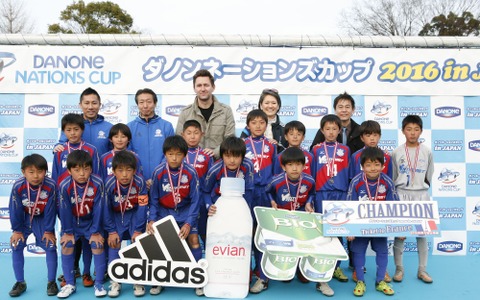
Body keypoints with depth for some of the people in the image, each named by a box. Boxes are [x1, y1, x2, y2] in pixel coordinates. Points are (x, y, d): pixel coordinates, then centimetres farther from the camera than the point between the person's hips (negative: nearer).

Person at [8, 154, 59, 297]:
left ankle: (51, 282, 7)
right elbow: (15, 209, -15)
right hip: (24, 219, 1)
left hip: (43, 219, -1)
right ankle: (20, 282, 12)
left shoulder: (51, 186, -30)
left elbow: (50, 210, -19)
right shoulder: (18, 186, -28)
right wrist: (17, 230, -7)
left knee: (50, 246, -8)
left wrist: (48, 230, -12)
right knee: (16, 246, -5)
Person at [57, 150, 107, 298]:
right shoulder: (64, 186, -24)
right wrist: (68, 232, -7)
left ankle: (99, 283, 3)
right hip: (72, 222, 1)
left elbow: (98, 209, -20)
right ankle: (69, 284, 8)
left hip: (92, 221, -1)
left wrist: (95, 232, -15)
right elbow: (64, 210, -14)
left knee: (97, 245, -12)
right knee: (66, 246, -8)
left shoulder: (97, 183, -27)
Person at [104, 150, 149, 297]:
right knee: (114, 243, -9)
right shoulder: (109, 184, -26)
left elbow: (142, 207, -19)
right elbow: (106, 209, -16)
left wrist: (138, 230, -17)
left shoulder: (140, 182, -27)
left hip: (135, 214, 0)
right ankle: (114, 282, 4)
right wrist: (111, 231, -15)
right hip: (116, 215, 1)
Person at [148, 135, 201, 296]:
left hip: (185, 212, -1)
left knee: (194, 239, -14)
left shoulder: (191, 172, -16)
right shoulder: (158, 172, -14)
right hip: (164, 212, 1)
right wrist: (151, 219, -15)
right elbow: (154, 199, -4)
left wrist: (189, 223, -17)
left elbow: (195, 200, -10)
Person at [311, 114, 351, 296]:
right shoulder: (316, 150, 4)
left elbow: (349, 175, 9)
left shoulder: (345, 150, 8)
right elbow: (312, 174, 5)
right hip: (322, 195, -2)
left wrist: (349, 194, 4)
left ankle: (336, 267, 25)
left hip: (340, 195, 2)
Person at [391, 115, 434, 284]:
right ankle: (399, 269, 11)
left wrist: (421, 189, 10)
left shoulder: (427, 152, 3)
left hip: (421, 195, 1)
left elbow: (429, 177, 10)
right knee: (399, 233, 0)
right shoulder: (397, 152, -1)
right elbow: (392, 177, 4)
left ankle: (422, 270, 16)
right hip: (401, 195, -1)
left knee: (422, 233, 5)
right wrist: (394, 196, 3)